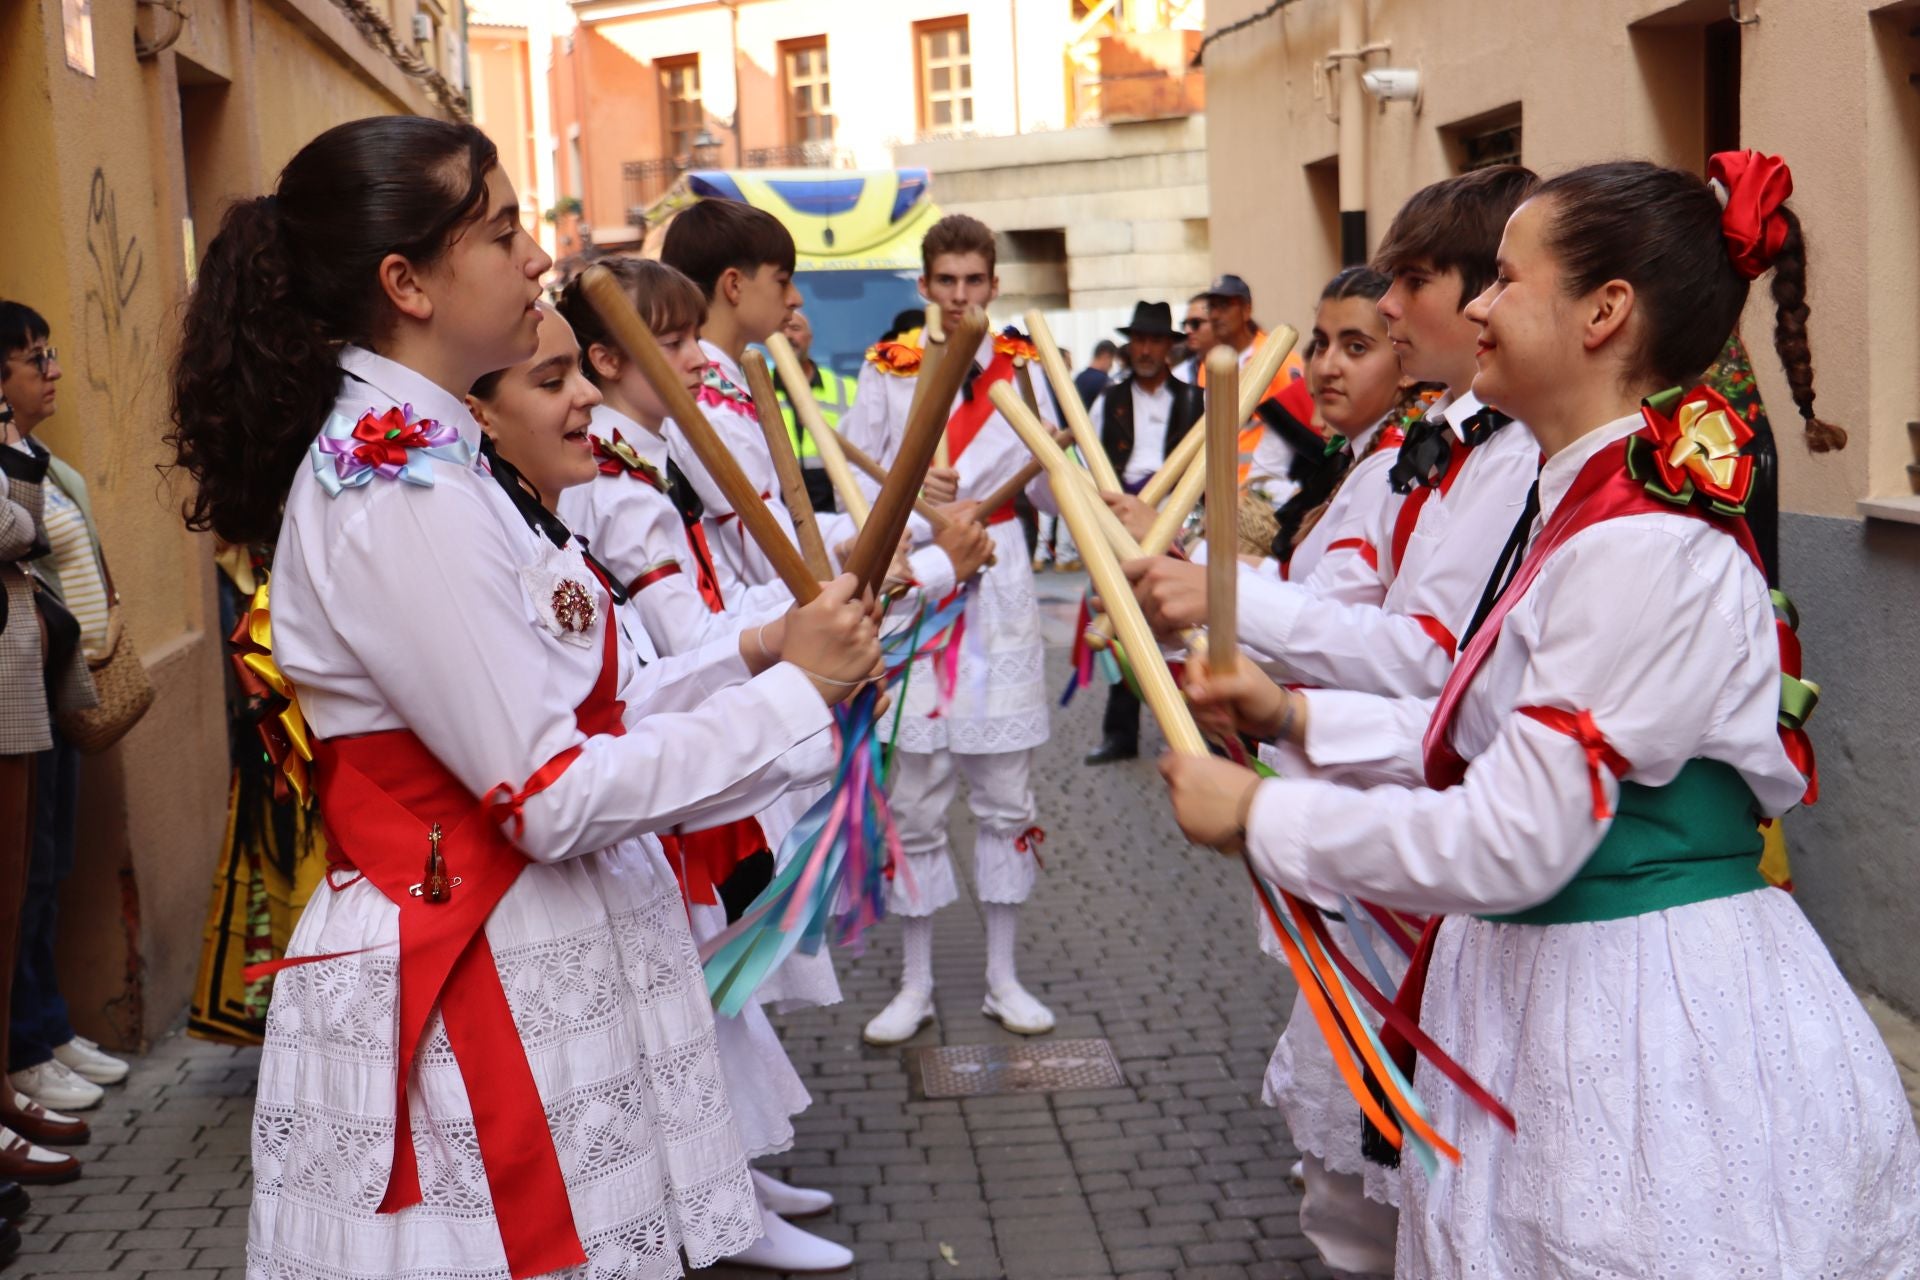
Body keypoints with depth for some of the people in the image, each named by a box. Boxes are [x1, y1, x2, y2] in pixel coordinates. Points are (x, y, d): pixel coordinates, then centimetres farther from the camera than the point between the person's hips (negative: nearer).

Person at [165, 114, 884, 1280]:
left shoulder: (414, 457, 10)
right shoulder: (401, 497, -20)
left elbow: (563, 708, 11)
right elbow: (553, 798, -21)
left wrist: (750, 658, 4)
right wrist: (793, 695, -13)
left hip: (537, 969, 9)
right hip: (484, 997, -9)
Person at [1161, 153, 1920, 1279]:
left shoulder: (1643, 547, -23)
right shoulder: (1591, 507, 7)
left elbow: (1510, 846, -24)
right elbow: (1495, 750, 13)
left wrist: (1258, 812, -15)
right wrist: (1296, 715, 8)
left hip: (1644, 1038, -9)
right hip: (1561, 1002, 9)